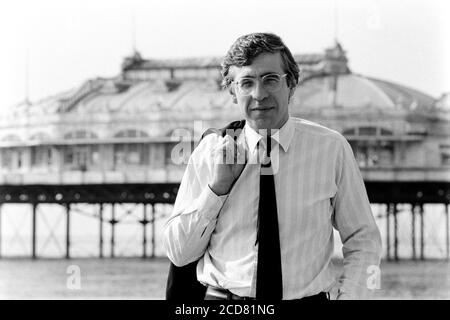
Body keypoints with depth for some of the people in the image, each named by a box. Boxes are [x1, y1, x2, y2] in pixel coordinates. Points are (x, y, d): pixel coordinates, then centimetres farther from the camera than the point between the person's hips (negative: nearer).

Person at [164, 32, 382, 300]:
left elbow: (363, 241, 7)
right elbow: (179, 253, 4)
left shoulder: (331, 148, 2)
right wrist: (217, 186, -7)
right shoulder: (210, 151, 4)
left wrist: (349, 296, -8)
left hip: (308, 298, 0)